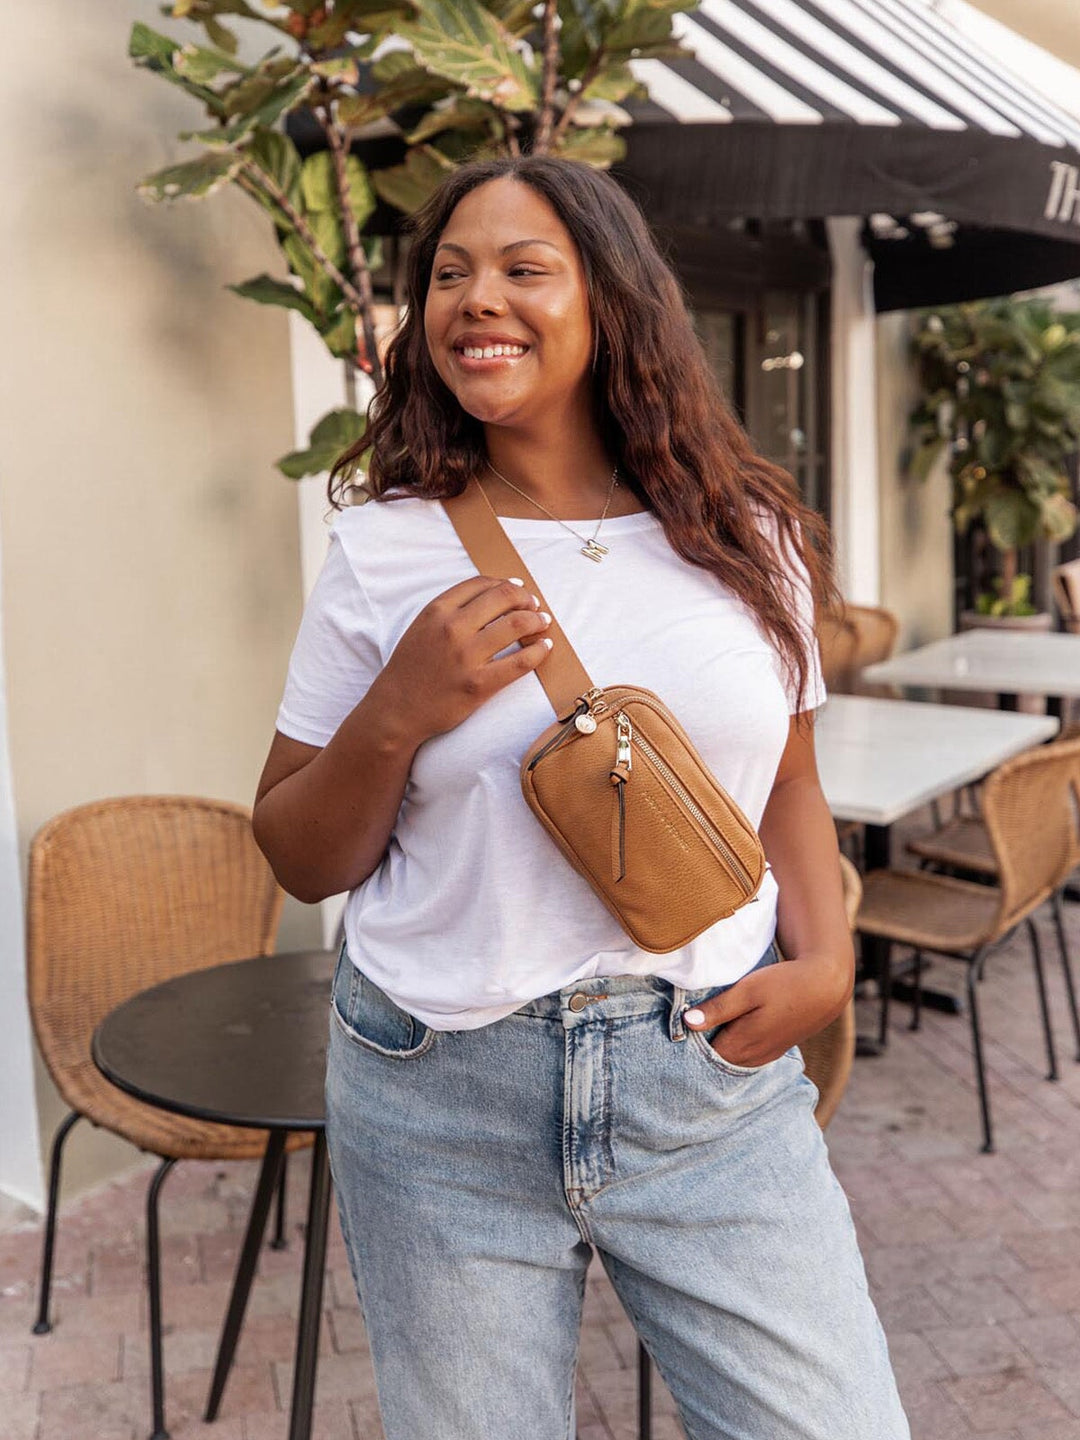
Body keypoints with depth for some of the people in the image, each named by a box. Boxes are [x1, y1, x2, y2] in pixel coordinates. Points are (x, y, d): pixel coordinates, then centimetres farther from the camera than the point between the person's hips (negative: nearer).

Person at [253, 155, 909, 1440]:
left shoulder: (744, 535, 2)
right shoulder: (384, 550, -3)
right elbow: (300, 861, 2)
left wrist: (825, 961, -2)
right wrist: (398, 713, -15)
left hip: (716, 1073, 2)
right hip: (442, 1100, -1)